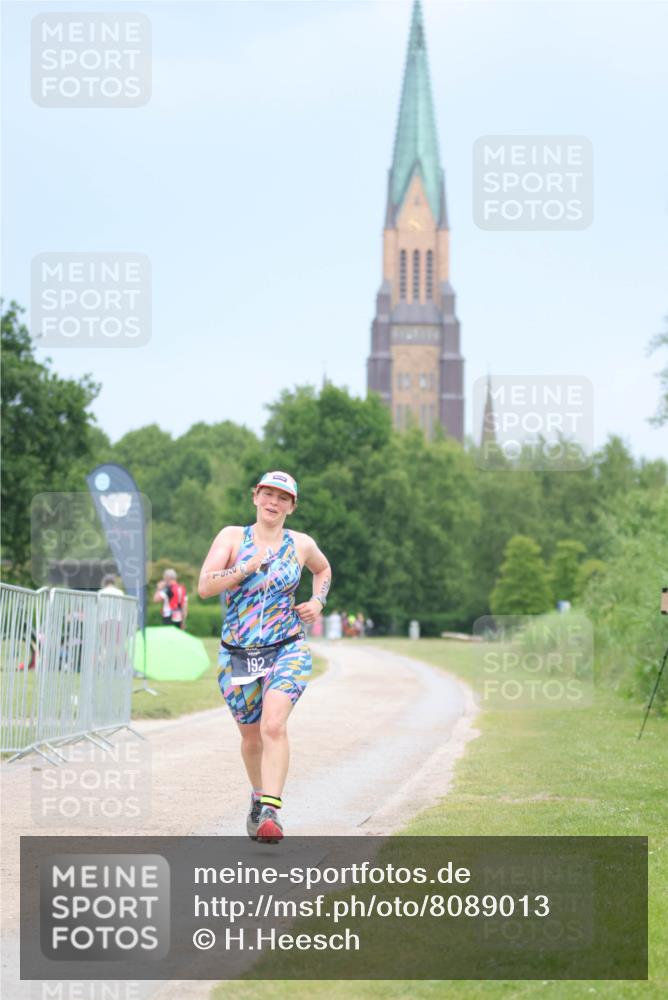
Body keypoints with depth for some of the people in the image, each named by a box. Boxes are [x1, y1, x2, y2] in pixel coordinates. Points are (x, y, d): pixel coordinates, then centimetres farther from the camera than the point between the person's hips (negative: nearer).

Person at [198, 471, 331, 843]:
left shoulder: (301, 544, 6)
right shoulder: (232, 537, 1)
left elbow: (323, 569, 29)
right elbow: (204, 586, -11)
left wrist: (318, 601, 11)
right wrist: (248, 567, -20)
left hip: (287, 650, -1)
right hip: (238, 655, 1)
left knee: (273, 725, -24)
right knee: (251, 735, 13)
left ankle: (269, 812, -30)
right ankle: (259, 797, 40)